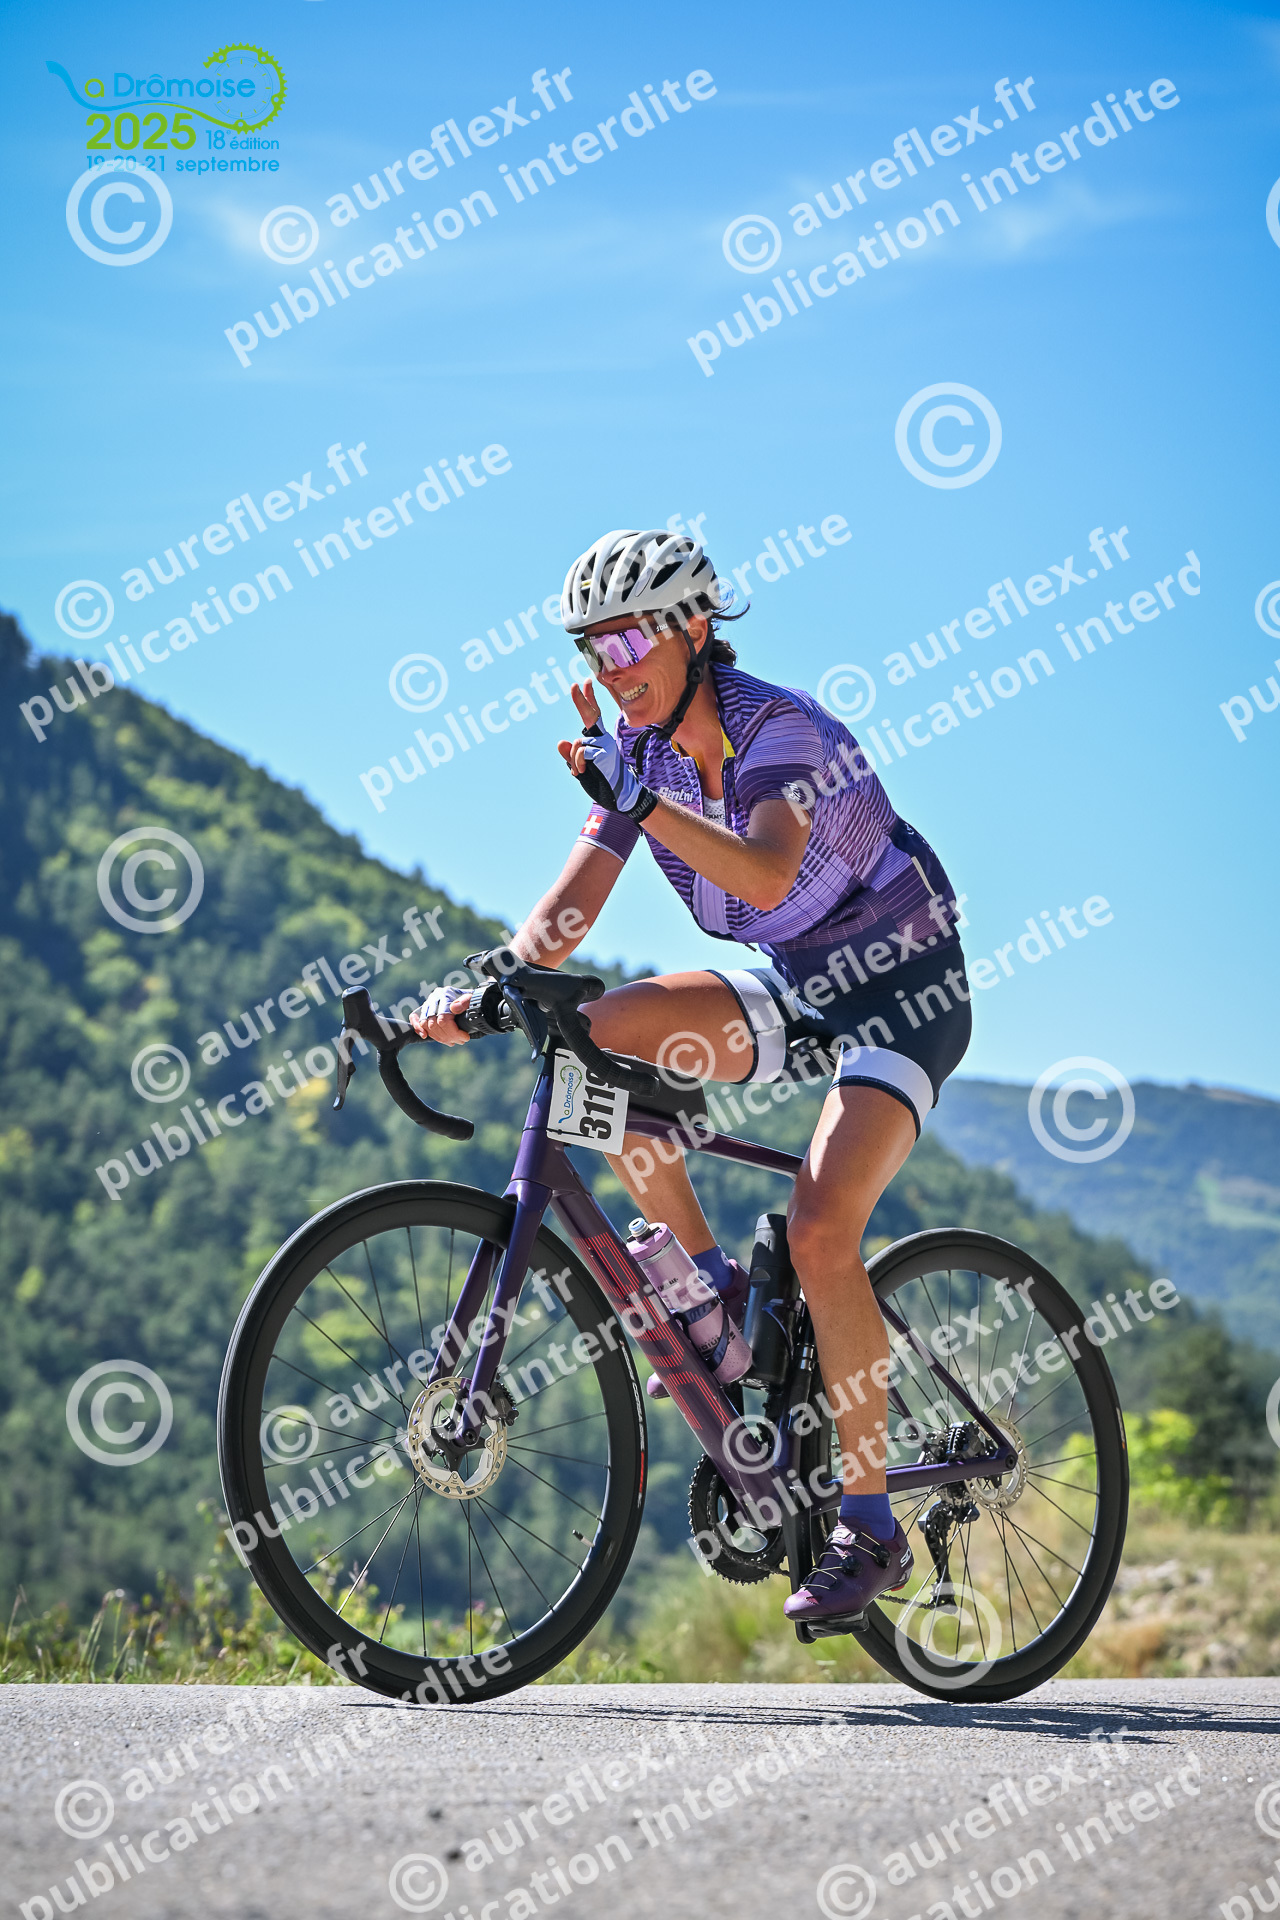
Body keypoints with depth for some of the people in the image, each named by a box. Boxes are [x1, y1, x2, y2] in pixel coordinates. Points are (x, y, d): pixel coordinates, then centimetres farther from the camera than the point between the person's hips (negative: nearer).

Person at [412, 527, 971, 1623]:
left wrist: (638, 802, -52)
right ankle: (714, 1287, -5)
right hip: (789, 984, 7)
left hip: (903, 985, -7)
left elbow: (766, 875, -43)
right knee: (596, 1035, -19)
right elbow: (569, 910, -10)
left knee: (820, 1232, -24)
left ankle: (871, 1529, -13)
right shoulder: (637, 752, -4)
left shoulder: (777, 728, -24)